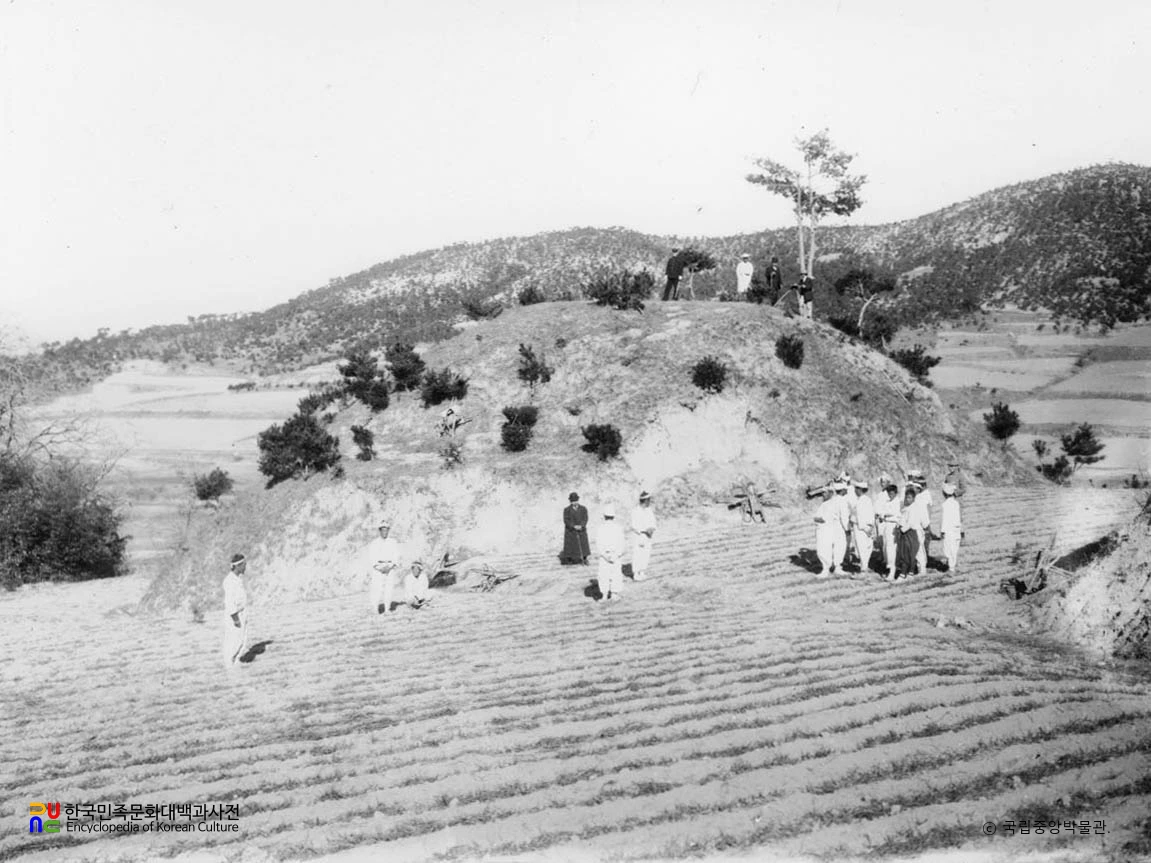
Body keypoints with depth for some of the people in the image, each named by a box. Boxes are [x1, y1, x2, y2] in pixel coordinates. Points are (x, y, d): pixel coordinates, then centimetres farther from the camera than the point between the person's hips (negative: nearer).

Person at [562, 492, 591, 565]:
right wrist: (574, 526, -20)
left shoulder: (583, 509, 3)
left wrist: (581, 526, -20)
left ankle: (584, 559, 11)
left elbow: (585, 519, -2)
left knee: (583, 545, 1)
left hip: (581, 531, 2)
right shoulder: (566, 509, -2)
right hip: (570, 531, -2)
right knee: (570, 545, -1)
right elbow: (566, 520, -7)